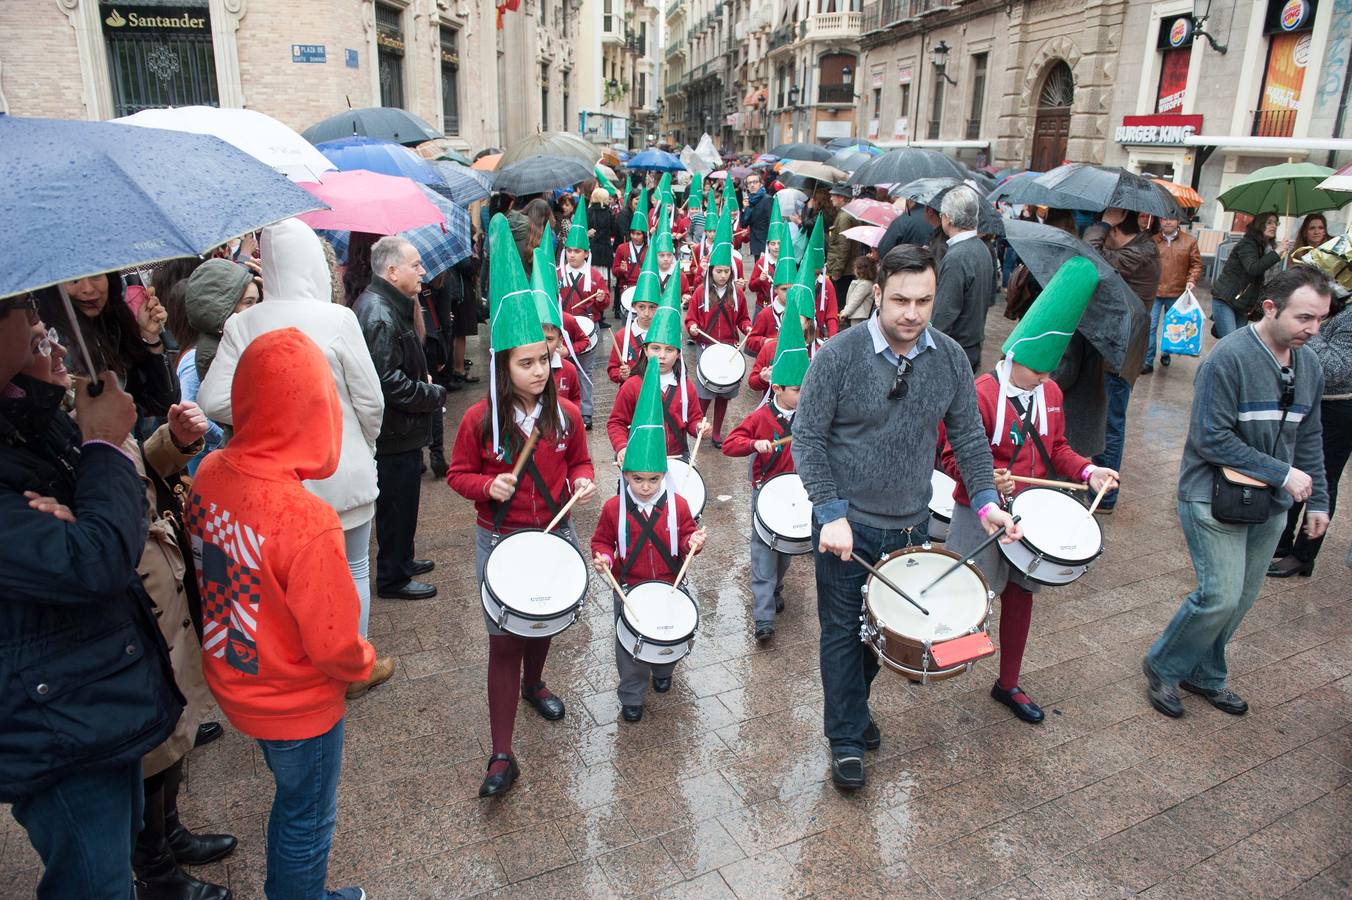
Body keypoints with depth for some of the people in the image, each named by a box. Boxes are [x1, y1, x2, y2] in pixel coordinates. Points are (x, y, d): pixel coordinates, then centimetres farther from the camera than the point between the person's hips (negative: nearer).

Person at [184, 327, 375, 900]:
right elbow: (334, 646, -27)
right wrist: (364, 663, -6)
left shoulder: (209, 474, -14)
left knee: (291, 797, 32)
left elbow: (206, 572, 2)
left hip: (231, 684, 7)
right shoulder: (306, 520, -35)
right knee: (307, 821, 20)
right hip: (297, 705, -7)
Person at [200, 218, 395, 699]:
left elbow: (215, 400, -12)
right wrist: (364, 448, 6)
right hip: (344, 471, -3)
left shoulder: (242, 324, -8)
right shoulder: (337, 319, -16)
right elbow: (370, 400, -12)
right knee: (353, 570, 16)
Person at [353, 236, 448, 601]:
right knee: (397, 505, 5)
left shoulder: (389, 305, 10)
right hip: (395, 434, -10)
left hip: (399, 430, 10)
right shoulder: (378, 314, -25)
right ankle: (392, 579, 21)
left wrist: (423, 382, 5)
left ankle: (401, 561, 41)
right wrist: (435, 395, -17)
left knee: (401, 502, 24)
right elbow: (389, 381, -29)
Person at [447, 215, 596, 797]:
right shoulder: (480, 419, -14)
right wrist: (489, 486, -22)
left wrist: (583, 481, -12)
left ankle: (533, 683, 55)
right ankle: (502, 755, 8)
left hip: (555, 535, 3)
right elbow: (458, 475, -3)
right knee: (504, 641, -1)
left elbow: (579, 460, 9)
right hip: (500, 541, -3)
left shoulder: (565, 414, -6)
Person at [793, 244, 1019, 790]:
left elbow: (967, 435, 7)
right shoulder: (838, 356, -16)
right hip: (847, 524, -4)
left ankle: (856, 703, 44)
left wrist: (985, 499, -5)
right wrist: (831, 514, -21)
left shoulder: (950, 358, -3)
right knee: (843, 630, 9)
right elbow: (807, 439, -14)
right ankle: (846, 738, 26)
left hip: (910, 524, 4)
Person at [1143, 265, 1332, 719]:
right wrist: (1282, 473, -18)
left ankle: (1205, 674, 33)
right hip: (1215, 498, -7)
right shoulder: (1229, 357, -19)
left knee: (1242, 598, 14)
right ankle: (1163, 668, 14)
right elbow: (1212, 439, -22)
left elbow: (1308, 438, 15)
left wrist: (1317, 499, 15)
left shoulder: (1309, 364, 5)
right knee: (1221, 596, -9)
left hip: (1271, 504, 7)